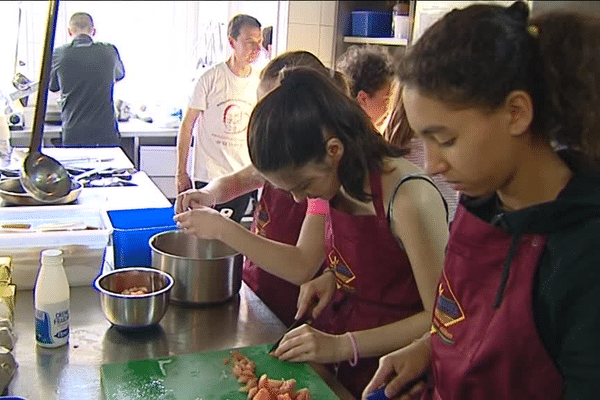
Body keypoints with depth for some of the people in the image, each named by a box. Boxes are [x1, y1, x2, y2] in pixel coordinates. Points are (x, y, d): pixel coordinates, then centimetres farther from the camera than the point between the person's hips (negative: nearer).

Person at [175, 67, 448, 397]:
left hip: (382, 367, -6)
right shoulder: (328, 179, -3)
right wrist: (222, 229, -2)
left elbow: (440, 318, -23)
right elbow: (303, 265, 3)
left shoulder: (408, 197, -25)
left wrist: (343, 345, -27)